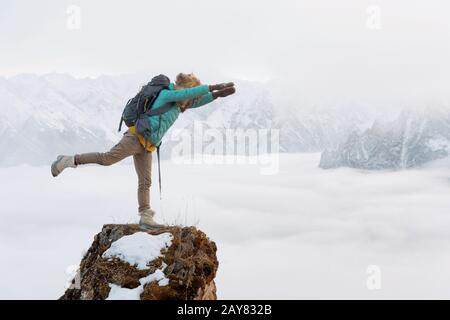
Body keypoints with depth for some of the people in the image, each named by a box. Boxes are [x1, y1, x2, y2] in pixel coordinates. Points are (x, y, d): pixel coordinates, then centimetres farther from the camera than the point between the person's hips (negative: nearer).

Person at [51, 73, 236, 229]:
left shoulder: (178, 104, 19)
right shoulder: (166, 95, -7)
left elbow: (197, 101, 26)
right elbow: (189, 92, -18)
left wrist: (217, 95, 14)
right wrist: (212, 87, -15)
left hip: (146, 146, 10)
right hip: (137, 137, -10)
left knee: (145, 182, 5)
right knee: (107, 159, -18)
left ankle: (146, 218, 5)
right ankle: (69, 161, -7)